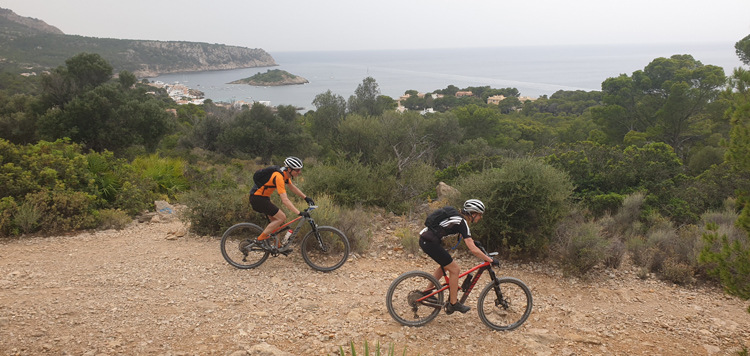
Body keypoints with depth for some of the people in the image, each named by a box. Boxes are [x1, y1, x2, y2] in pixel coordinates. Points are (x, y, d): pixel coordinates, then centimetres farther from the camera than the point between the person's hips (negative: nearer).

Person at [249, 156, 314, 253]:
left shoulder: (285, 174, 2)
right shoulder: (279, 177, -27)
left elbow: (292, 187, 19)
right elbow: (285, 200, -32)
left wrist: (306, 197, 13)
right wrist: (299, 213, -36)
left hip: (263, 197, 10)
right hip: (257, 198, -10)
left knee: (275, 220, 14)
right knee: (282, 217, -12)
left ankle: (278, 246, 22)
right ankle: (260, 239, -6)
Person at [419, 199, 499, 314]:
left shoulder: (459, 218, 14)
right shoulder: (462, 223, -14)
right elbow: (473, 249, -19)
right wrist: (490, 260, -13)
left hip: (425, 240, 10)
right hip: (429, 243, -10)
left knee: (445, 266, 26)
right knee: (455, 269, 0)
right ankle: (453, 304, 10)